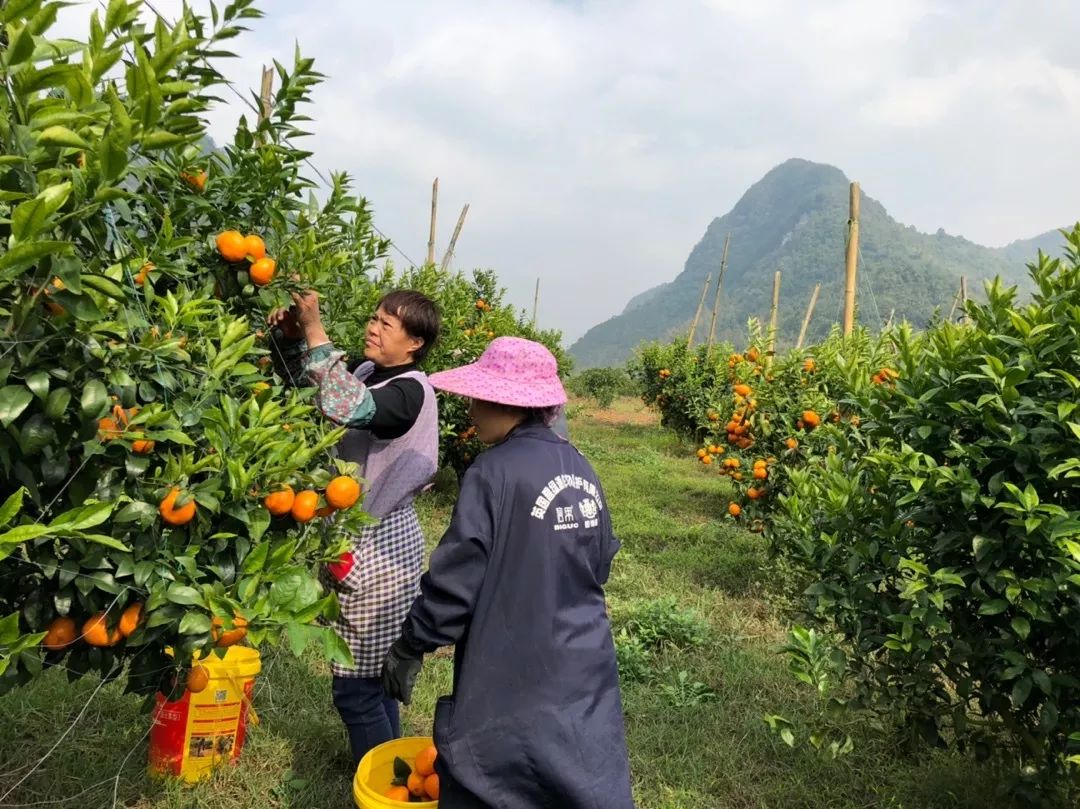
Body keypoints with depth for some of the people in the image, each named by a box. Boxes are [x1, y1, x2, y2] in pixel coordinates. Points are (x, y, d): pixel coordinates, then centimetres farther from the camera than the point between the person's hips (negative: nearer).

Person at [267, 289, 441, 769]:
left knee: (356, 687, 0)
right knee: (374, 676, 21)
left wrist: (315, 330, -31)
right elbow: (306, 384, 15)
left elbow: (346, 407, -36)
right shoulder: (369, 373, 7)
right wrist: (289, 338, -3)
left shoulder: (410, 390, -18)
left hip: (378, 548, -9)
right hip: (361, 538, 9)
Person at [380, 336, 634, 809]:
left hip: (515, 683, -6)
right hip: (585, 674, 7)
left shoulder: (495, 472, -19)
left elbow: (454, 583, -16)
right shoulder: (580, 470, 2)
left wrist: (408, 649, -1)